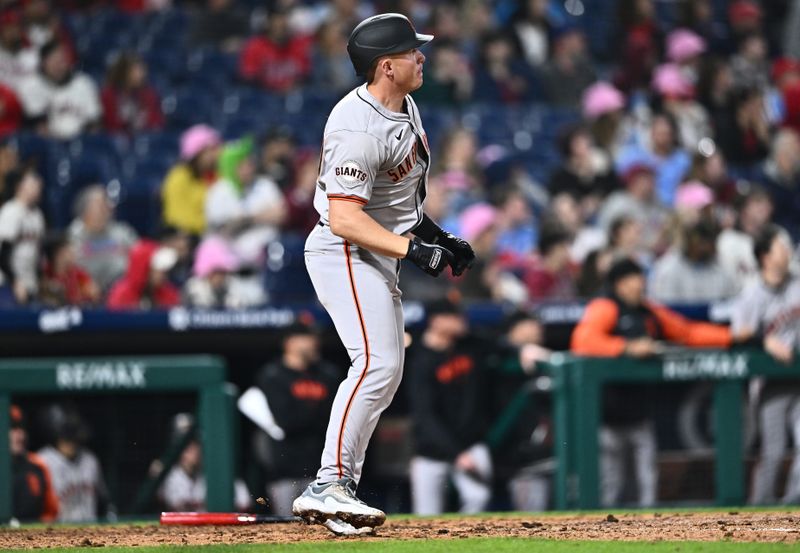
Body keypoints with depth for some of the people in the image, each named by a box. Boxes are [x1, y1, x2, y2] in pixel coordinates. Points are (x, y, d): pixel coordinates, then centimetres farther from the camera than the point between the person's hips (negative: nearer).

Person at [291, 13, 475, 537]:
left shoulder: (405, 107, 8)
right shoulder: (359, 130, -24)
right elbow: (344, 219, -29)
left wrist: (436, 235, 14)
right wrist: (412, 248, -31)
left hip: (380, 255, 11)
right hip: (345, 254, -11)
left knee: (386, 372, 11)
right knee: (377, 362, -21)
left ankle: (330, 493, 13)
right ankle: (329, 486, -22)